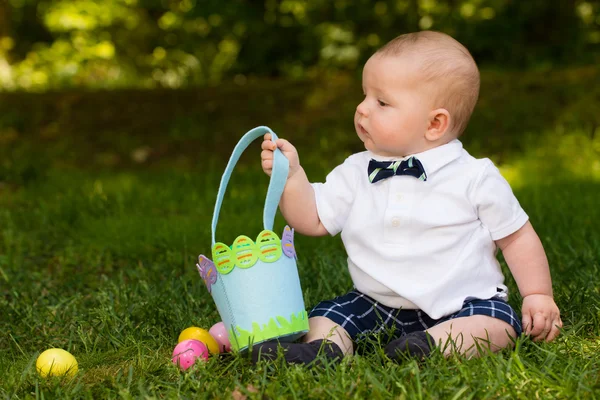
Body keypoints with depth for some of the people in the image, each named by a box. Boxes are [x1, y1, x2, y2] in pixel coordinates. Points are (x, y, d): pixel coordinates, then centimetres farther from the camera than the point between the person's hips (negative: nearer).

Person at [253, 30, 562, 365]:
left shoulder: (475, 177, -8)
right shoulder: (356, 172, 2)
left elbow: (517, 236, 0)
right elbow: (312, 219, 2)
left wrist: (538, 295, -5)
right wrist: (291, 174, -12)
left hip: (460, 305, -3)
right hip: (376, 307, 4)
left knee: (498, 324, -29)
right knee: (325, 316, -12)